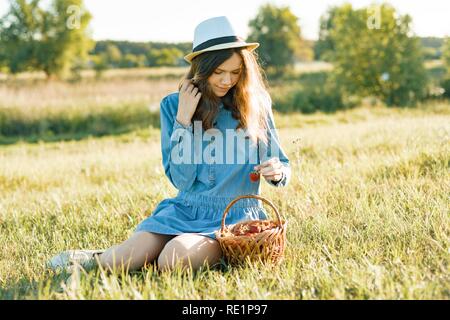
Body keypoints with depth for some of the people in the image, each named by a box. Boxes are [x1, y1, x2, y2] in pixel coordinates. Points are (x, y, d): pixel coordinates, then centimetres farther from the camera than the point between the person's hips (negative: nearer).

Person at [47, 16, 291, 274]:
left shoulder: (254, 103, -2)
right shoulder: (174, 105, 0)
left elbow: (282, 166, 7)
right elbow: (181, 179, -5)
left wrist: (278, 171, -18)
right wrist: (183, 119, -14)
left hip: (236, 216, -2)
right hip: (185, 211, 2)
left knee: (171, 262, -32)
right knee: (115, 265, -17)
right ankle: (100, 258, 17)